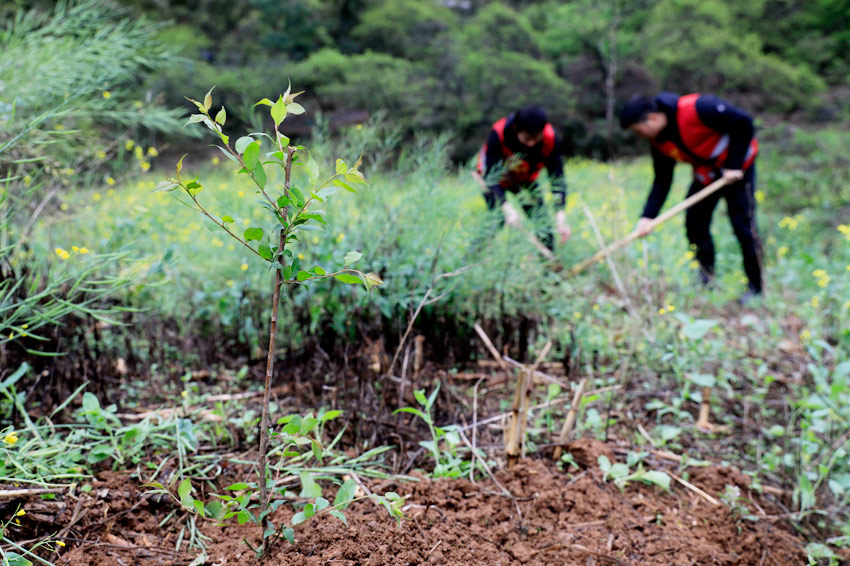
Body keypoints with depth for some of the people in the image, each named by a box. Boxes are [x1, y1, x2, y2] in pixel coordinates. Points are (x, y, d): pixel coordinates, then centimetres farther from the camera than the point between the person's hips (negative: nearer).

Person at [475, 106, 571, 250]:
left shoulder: (550, 138, -31)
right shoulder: (499, 133, -38)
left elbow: (557, 178, -26)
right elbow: (491, 176, -37)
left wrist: (561, 217, -37)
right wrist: (507, 208, -51)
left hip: (526, 178, 3)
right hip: (495, 173, -3)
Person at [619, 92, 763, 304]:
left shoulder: (698, 108, -31)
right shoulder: (659, 142, -8)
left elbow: (744, 123, -24)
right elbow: (661, 182, -3)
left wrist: (734, 166, -22)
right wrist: (648, 217, -16)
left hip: (737, 168, -7)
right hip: (705, 174, 7)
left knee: (743, 226, -7)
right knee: (695, 225, 1)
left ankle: (755, 290, 5)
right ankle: (706, 281, 19)